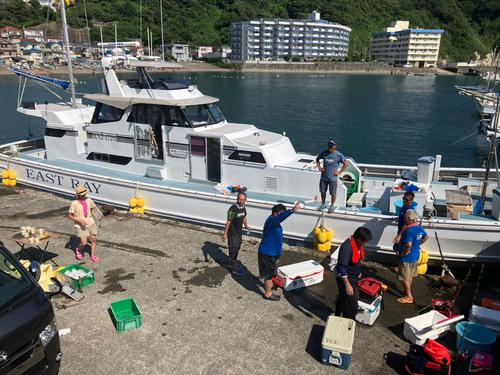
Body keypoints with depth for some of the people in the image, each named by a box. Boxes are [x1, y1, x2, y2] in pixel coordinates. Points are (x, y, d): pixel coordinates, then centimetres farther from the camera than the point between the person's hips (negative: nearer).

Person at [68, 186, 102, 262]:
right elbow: (69, 216, -10)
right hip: (80, 226, -4)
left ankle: (92, 256, 26)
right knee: (84, 243, -9)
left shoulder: (89, 200, -3)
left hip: (91, 223, 4)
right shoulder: (74, 203, -15)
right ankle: (78, 250, 27)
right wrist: (80, 221, -19)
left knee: (93, 240, 7)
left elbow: (93, 209, 16)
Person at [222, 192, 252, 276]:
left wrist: (246, 225, 33)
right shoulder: (233, 209, -25)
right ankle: (235, 268, 8)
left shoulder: (243, 207, 0)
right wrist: (225, 234, -21)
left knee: (237, 247, 20)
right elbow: (228, 222, -23)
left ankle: (231, 263, 38)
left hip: (239, 231, 9)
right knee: (234, 249, -1)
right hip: (232, 233, -9)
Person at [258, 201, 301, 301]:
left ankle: (268, 285, 53)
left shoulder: (274, 221, 4)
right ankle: (268, 294, 20)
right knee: (269, 272, 4)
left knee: (270, 271, 30)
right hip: (267, 252, -11)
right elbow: (280, 217, -51)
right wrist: (292, 210, -64)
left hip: (272, 251, 11)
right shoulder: (271, 220, -29)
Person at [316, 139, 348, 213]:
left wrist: (340, 172, -6)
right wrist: (319, 167, 2)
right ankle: (323, 205, 34)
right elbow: (317, 159, 15)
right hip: (324, 177, 3)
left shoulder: (338, 155, -11)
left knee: (333, 193, 8)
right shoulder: (324, 153, -2)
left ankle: (332, 206, 29)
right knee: (323, 191, 14)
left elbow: (346, 163, -2)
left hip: (333, 178, -3)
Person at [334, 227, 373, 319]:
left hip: (353, 277, 10)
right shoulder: (347, 248, -31)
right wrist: (348, 285, -26)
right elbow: (342, 268, -29)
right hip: (346, 279, -10)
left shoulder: (357, 244, -2)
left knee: (342, 299, 25)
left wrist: (358, 272, 27)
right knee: (352, 305, -3)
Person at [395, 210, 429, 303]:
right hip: (416, 256, 9)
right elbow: (426, 237, 16)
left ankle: (409, 297, 16)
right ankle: (407, 291, 40)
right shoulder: (419, 228, -2)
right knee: (410, 276, 24)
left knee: (405, 278, 6)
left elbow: (408, 244, -41)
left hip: (407, 257, -9)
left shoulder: (409, 231, -30)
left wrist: (403, 253, -25)